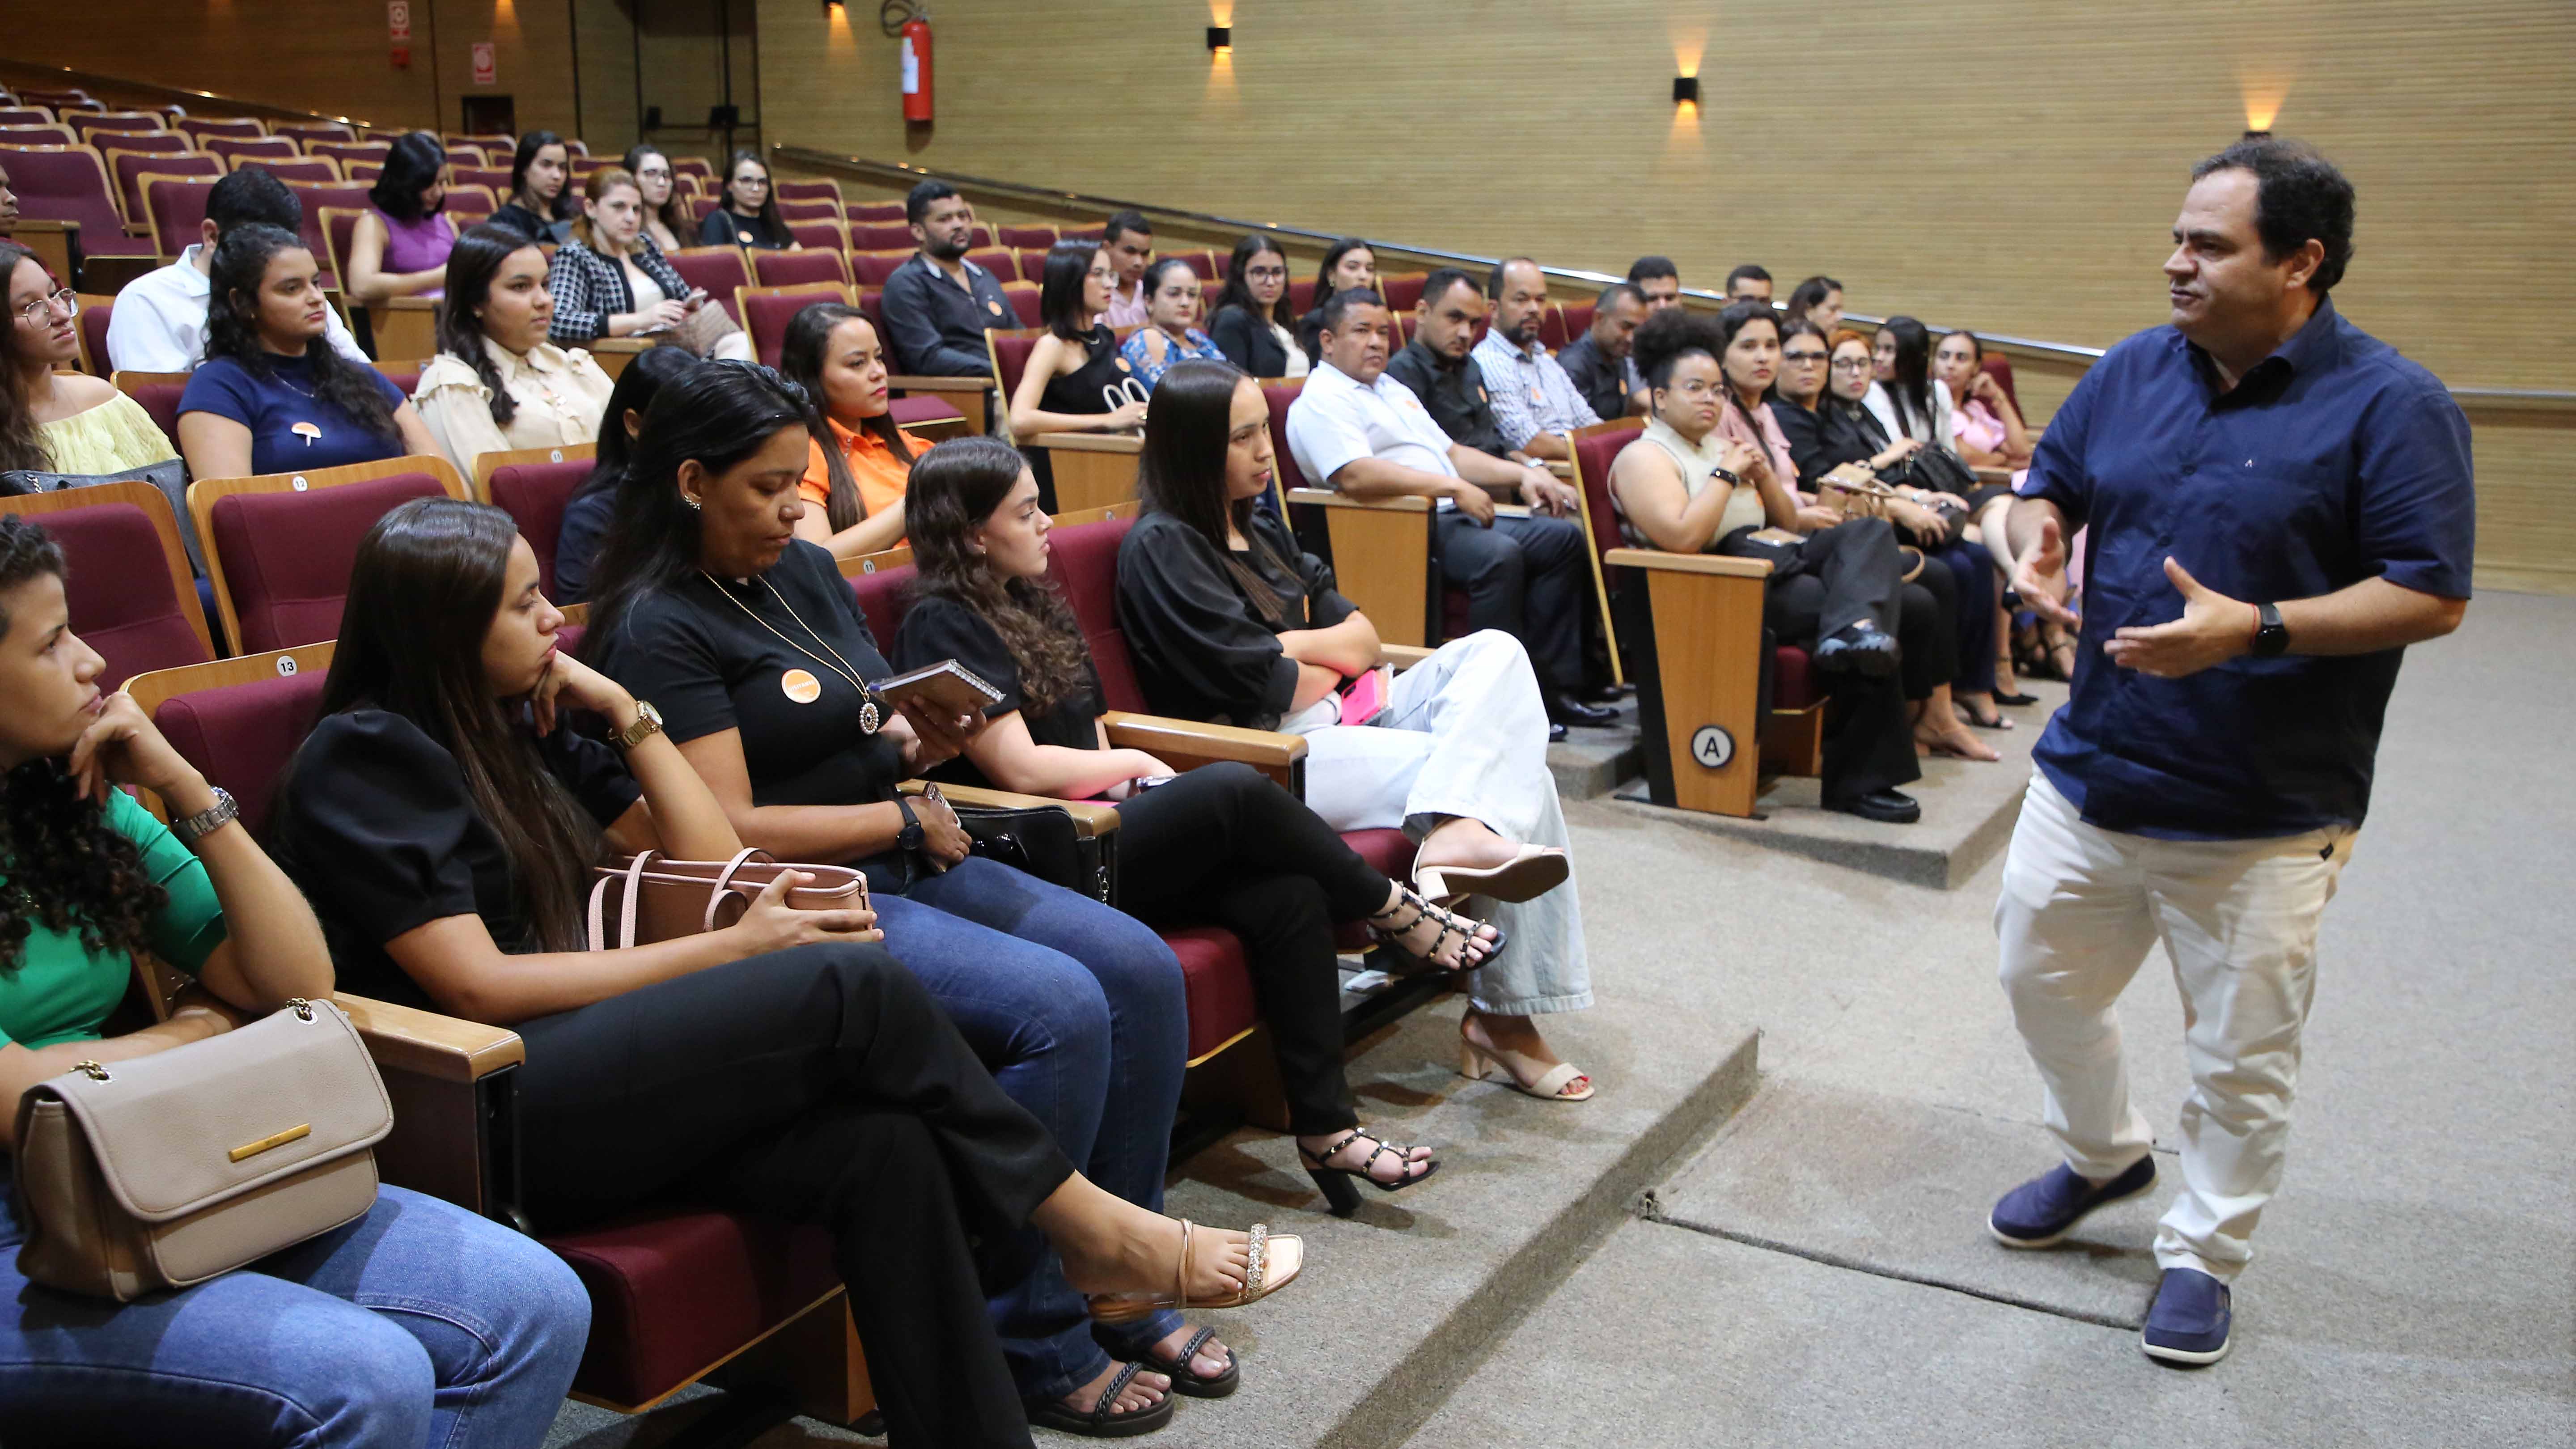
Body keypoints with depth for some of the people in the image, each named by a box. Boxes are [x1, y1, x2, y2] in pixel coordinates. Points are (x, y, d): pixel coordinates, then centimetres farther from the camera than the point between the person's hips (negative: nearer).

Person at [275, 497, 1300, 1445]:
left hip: (589, 1073, 7)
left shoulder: (519, 727, 18)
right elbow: (476, 988, -13)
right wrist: (732, 951, -13)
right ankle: (1088, 1225, -9)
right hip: (478, 1111, -7)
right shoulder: (362, 754, -4)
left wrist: (623, 709, 9)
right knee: (855, 983, -23)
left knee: (881, 1144, -23)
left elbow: (713, 857, 18)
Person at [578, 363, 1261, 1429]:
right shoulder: (658, 629, -11)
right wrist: (908, 819, -10)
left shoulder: (807, 573, 14)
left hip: (904, 864, 9)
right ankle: (1034, 1346, -12)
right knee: (1059, 1008, -27)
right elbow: (727, 832, -18)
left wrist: (926, 741, -3)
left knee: (1141, 969, -8)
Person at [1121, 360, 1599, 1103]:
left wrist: (1292, 643, -5)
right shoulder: (1162, 548, -6)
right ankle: (1500, 1014, -19)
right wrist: (1331, 656, 4)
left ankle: (1454, 835, -30)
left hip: (1343, 719, 9)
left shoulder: (1260, 532, 21)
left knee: (1496, 652, -14)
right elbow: (1262, 685, -14)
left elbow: (1362, 634, 15)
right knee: (1515, 777, -18)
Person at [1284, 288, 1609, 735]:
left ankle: (1551, 688, -3)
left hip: (1450, 516, 10)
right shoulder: (1323, 399, -6)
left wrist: (1522, 474, 14)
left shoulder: (1393, 390, 26)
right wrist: (1454, 487, -22)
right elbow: (1355, 475, -23)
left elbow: (1450, 452, 29)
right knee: (1499, 555, -33)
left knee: (1563, 537, 1)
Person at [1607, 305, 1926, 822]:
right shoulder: (1645, 457, 0)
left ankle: (1853, 629, -47)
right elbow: (1683, 538, -19)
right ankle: (1859, 780, -29)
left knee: (1870, 533, -17)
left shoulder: (1720, 446, 29)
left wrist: (1763, 475, 8)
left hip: (1776, 558, 9)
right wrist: (1727, 475, -8)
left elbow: (1786, 522, 28)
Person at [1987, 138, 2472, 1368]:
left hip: (2261, 818, -5)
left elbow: (2431, 597, -15)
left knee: (2241, 1056, 8)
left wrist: (2254, 630, -26)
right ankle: (2103, 1156, 45)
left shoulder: (2389, 406, -12)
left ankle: (2203, 1252, 29)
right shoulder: (2133, 371, 4)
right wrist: (2037, 541, -8)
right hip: (2089, 774, 6)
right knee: (2041, 977, 18)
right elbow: (2049, 483, 16)